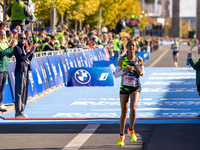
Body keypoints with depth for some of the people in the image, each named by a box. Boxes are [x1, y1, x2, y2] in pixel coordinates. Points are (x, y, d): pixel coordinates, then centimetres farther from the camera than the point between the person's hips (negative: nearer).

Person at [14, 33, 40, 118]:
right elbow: (22, 58, -20)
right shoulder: (17, 48, -8)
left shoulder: (24, 48, 17)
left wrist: (33, 49, 8)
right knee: (19, 92, -9)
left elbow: (29, 59, 17)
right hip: (20, 71, -9)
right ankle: (18, 113, -8)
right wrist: (31, 51, -18)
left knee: (24, 92, 10)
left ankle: (21, 111, 16)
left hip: (25, 71, 9)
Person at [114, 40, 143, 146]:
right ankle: (121, 136, 19)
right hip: (124, 88, 0)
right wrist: (124, 70, -19)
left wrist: (141, 73, -9)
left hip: (136, 87, 0)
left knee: (133, 108, -22)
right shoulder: (122, 59, -4)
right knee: (124, 112, 4)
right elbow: (115, 75, -3)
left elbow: (141, 72, 14)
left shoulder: (138, 59, -1)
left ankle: (131, 130, 2)